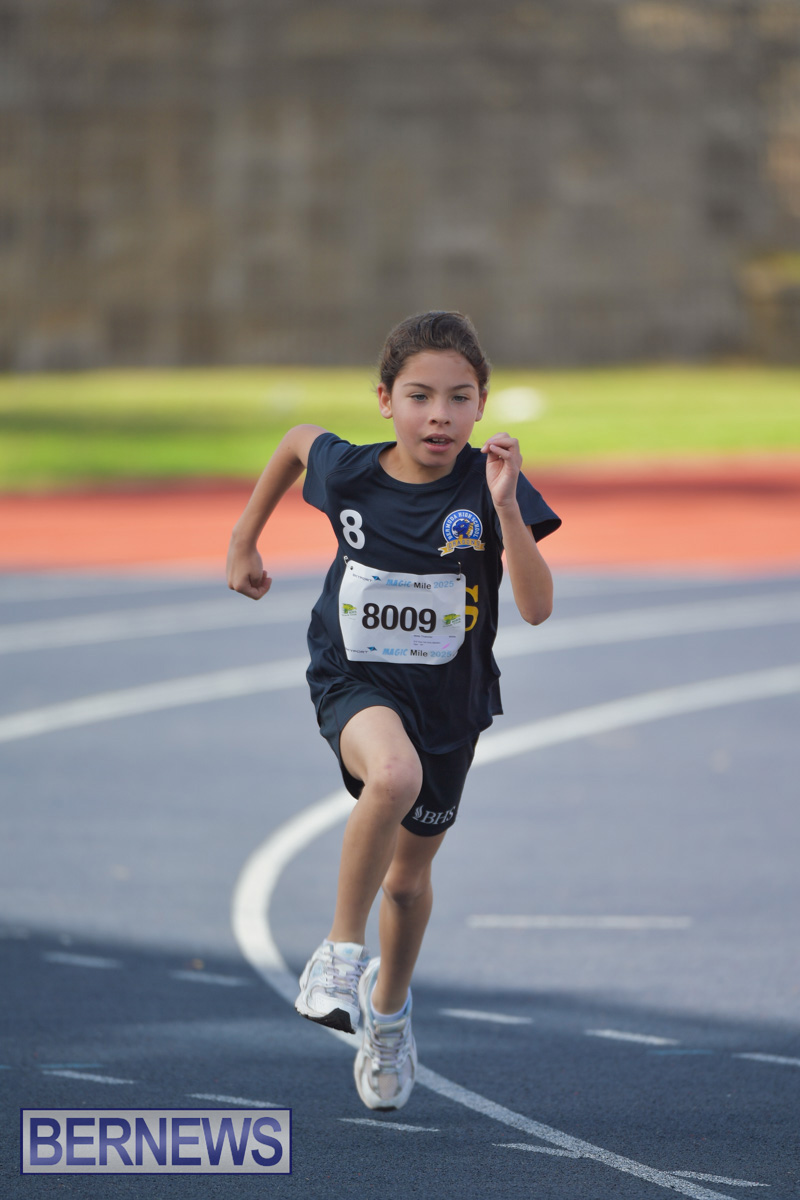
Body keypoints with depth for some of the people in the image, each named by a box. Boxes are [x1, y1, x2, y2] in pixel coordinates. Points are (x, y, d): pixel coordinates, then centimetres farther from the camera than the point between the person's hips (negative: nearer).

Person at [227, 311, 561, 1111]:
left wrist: (505, 510, -39)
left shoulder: (489, 488, -18)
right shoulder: (348, 473, -14)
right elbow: (298, 439, 10)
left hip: (449, 698, 2)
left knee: (409, 876, 17)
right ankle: (340, 952, -21)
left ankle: (389, 1003, 48)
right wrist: (245, 538, 16)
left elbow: (537, 607, -27)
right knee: (393, 773, -37)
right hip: (355, 682, -2)